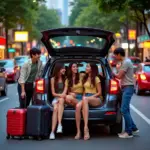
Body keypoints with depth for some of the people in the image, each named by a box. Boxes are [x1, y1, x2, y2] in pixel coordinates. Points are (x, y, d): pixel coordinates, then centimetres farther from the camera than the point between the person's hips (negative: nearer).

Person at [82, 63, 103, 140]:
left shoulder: (96, 79, 1)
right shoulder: (85, 78, 20)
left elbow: (99, 92, -1)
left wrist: (91, 97, -15)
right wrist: (83, 96, 2)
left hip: (96, 99, -5)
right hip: (86, 98, 5)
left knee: (85, 99, -40)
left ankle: (85, 127, -48)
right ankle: (86, 130, -42)